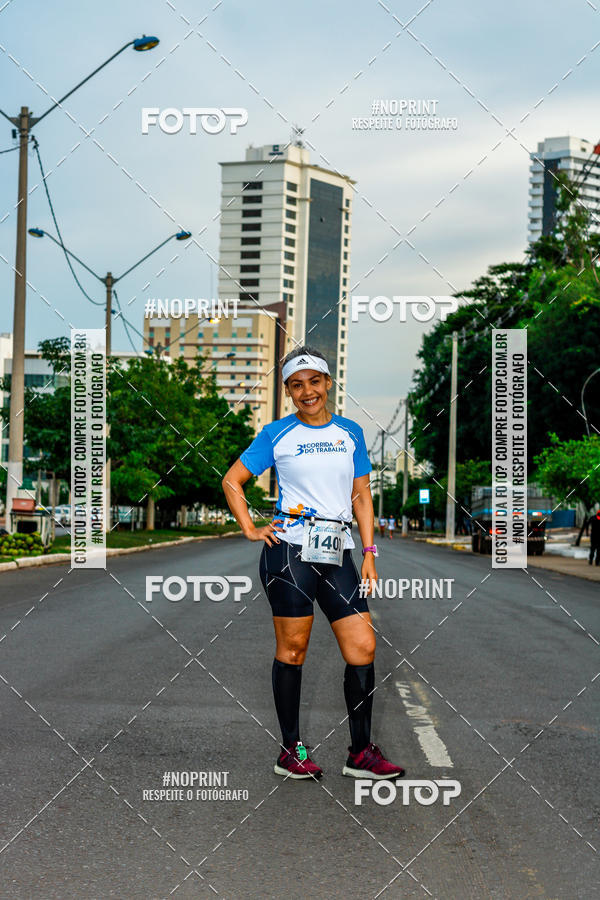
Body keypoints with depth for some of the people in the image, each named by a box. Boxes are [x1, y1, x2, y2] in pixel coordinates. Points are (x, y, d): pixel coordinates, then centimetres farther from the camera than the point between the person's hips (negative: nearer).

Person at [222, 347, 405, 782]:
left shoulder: (351, 433, 14)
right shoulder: (277, 434, 5)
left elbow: (361, 496, 15)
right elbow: (232, 481, 11)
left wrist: (369, 553, 8)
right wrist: (251, 530, 1)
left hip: (338, 552, 4)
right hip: (290, 549, -3)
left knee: (363, 647, -2)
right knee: (292, 648, -1)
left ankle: (361, 752, 8)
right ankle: (290, 750, 11)